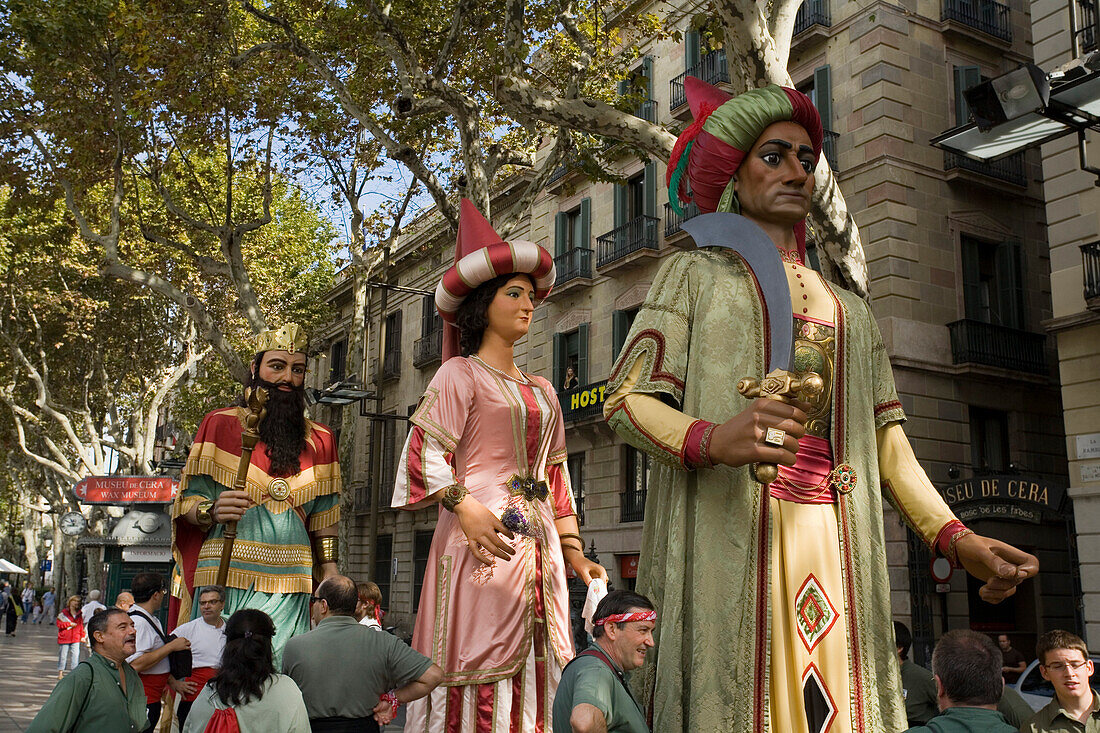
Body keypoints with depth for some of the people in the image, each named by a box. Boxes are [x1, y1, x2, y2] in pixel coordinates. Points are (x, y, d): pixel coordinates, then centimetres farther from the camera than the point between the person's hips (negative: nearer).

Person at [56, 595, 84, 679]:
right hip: (64, 638, -3)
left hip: (76, 639, 3)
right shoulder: (63, 613, -1)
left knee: (75, 655, -3)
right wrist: (70, 624, -12)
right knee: (63, 656, 4)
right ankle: (60, 672, 16)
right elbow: (59, 624, -7)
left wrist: (82, 636, 13)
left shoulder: (79, 614, 10)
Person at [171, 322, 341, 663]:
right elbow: (188, 501, 5)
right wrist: (213, 511, -16)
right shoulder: (220, 424, 7)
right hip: (227, 575, -2)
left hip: (290, 586, 2)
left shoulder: (319, 440, 15)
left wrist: (331, 579, 8)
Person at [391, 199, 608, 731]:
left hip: (538, 548, 6)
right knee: (479, 673, -7)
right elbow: (425, 453, -7)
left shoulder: (541, 391, 22)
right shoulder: (460, 374, 3)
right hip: (481, 540, -6)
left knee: (534, 672, 4)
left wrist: (574, 553, 17)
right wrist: (465, 508, -21)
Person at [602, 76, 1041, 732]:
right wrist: (710, 440, -23)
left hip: (832, 548, 4)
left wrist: (957, 539, 1)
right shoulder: (697, 272, 9)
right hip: (728, 539, -4)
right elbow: (627, 399, -2)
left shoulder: (850, 308, 23)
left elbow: (886, 438, 16)